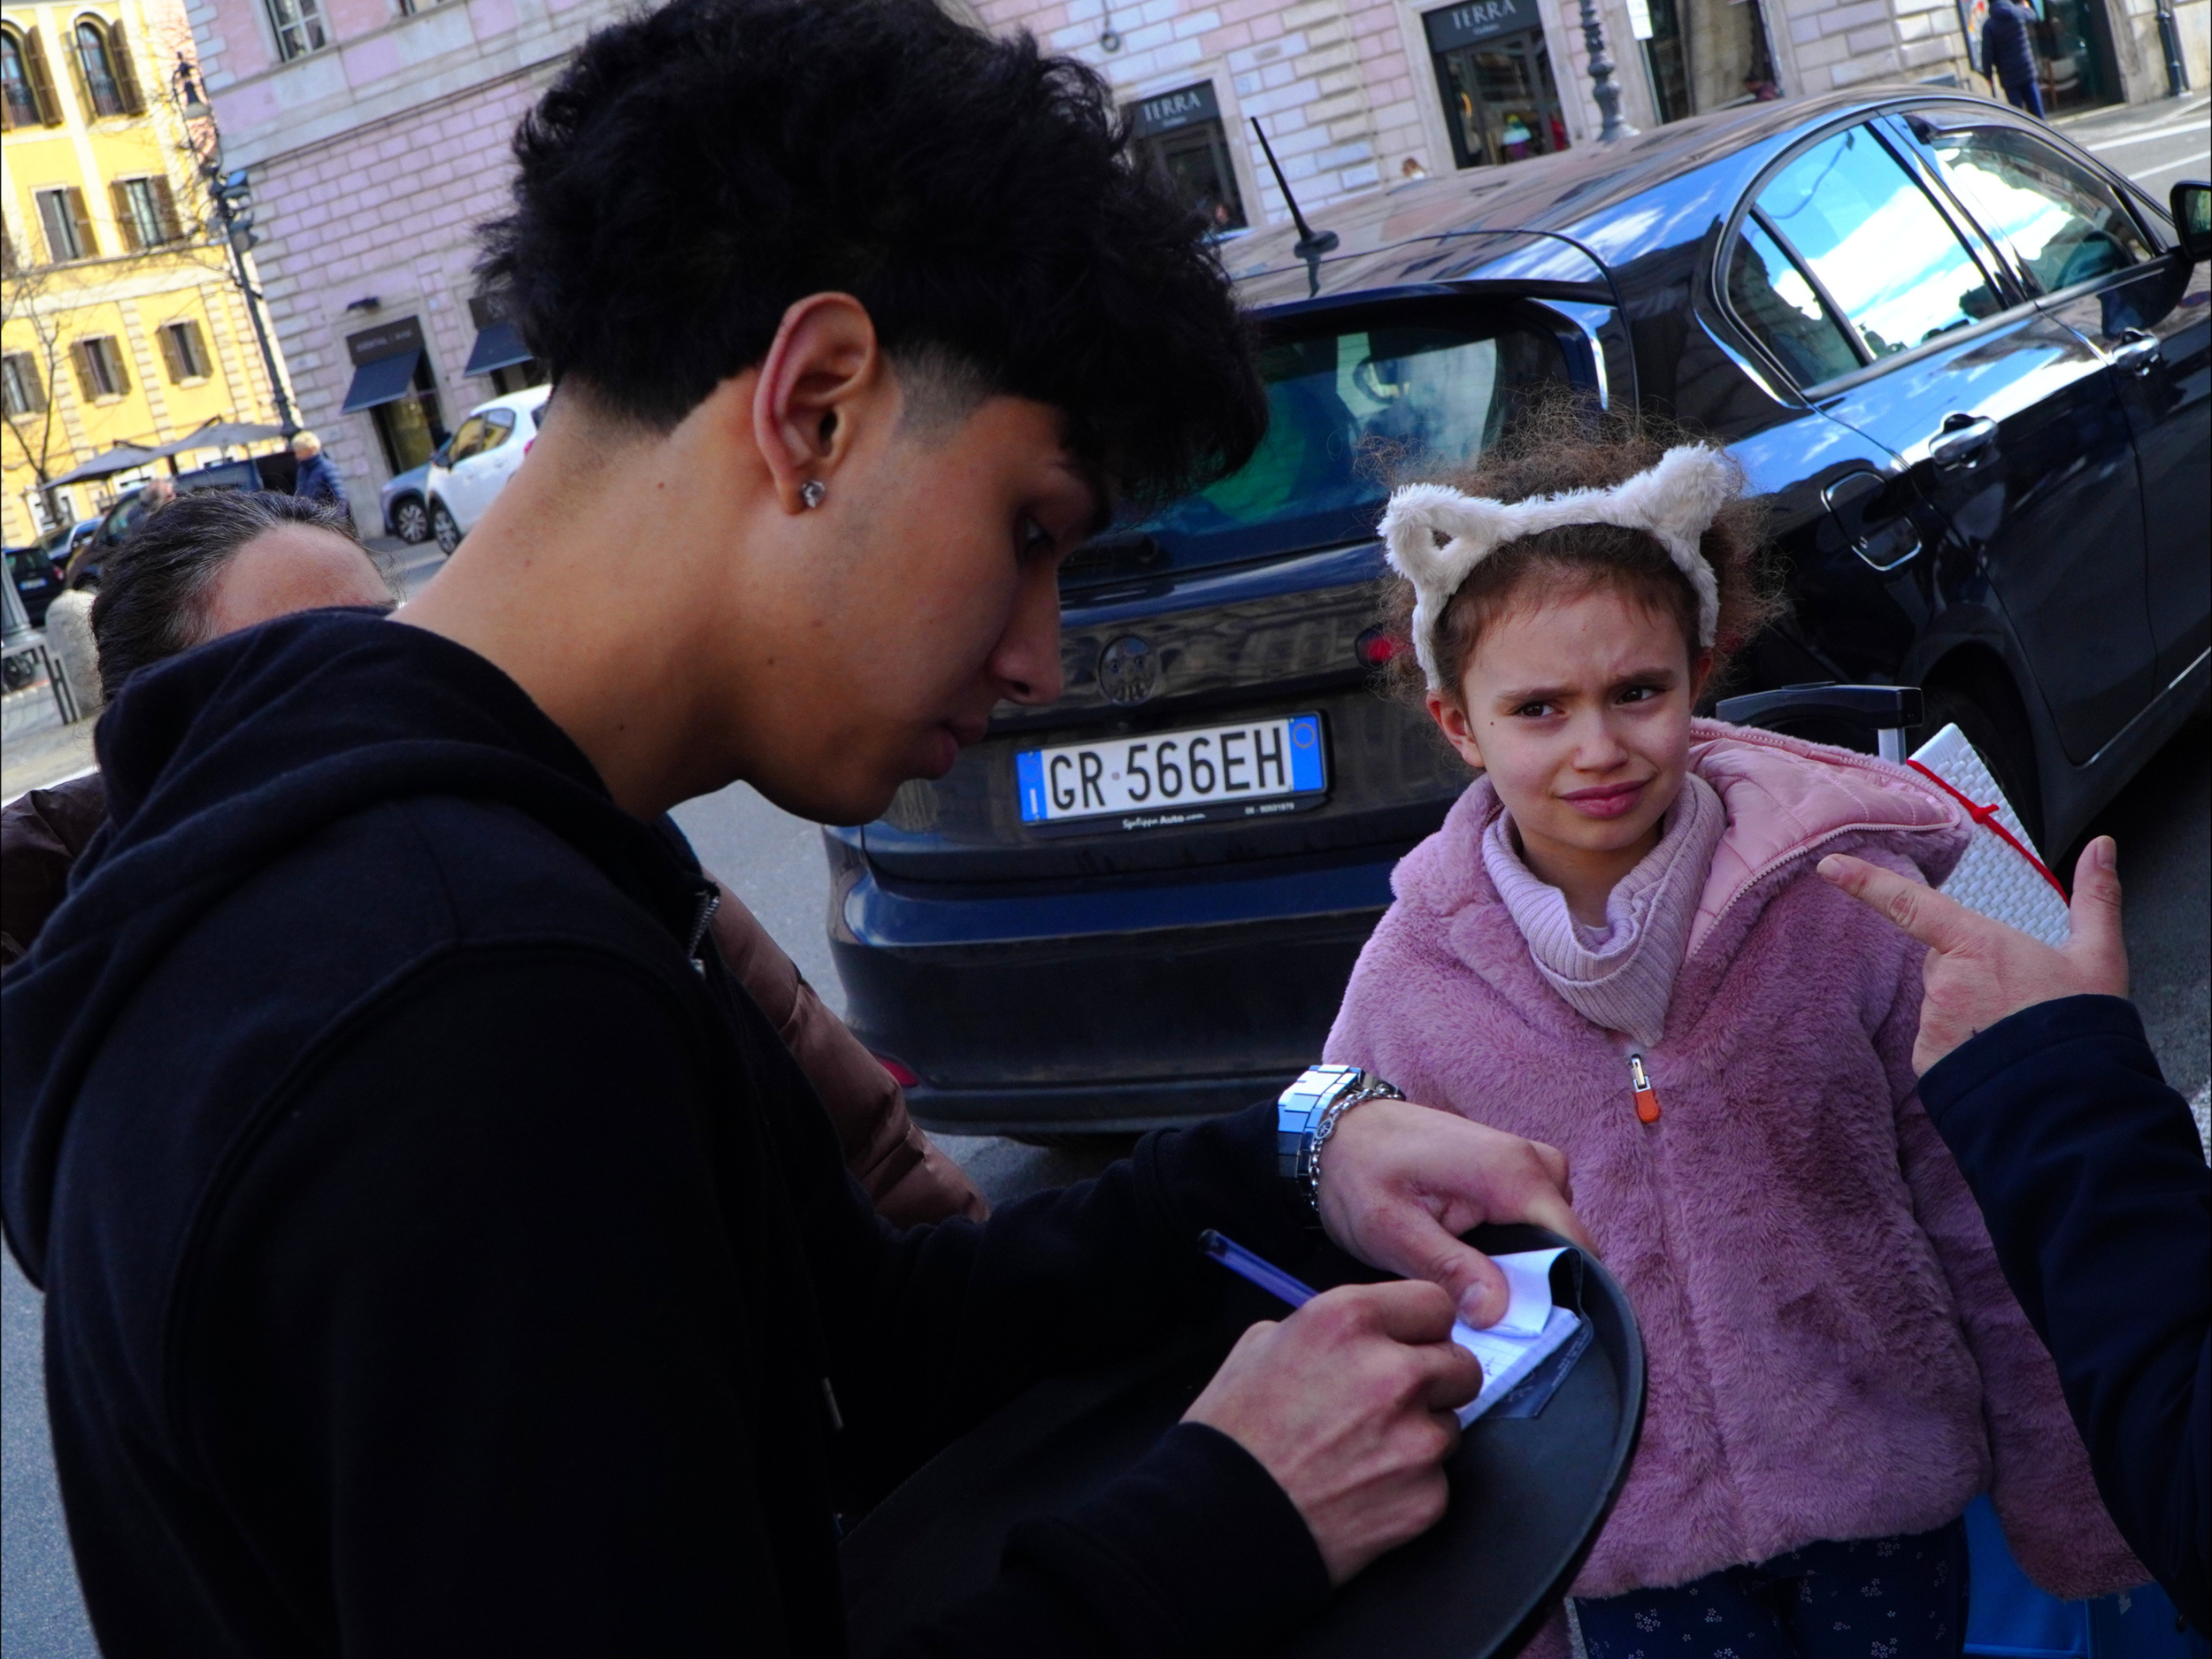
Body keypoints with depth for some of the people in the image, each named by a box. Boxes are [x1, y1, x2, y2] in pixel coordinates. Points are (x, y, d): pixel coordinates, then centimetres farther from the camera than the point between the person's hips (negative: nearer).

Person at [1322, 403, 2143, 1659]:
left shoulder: (1848, 895, -12)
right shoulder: (1407, 987, -10)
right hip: (1632, 1554, 0)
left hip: (1885, 1509, 0)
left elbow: (1976, 1214, -3)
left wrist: (2072, 1510, 2)